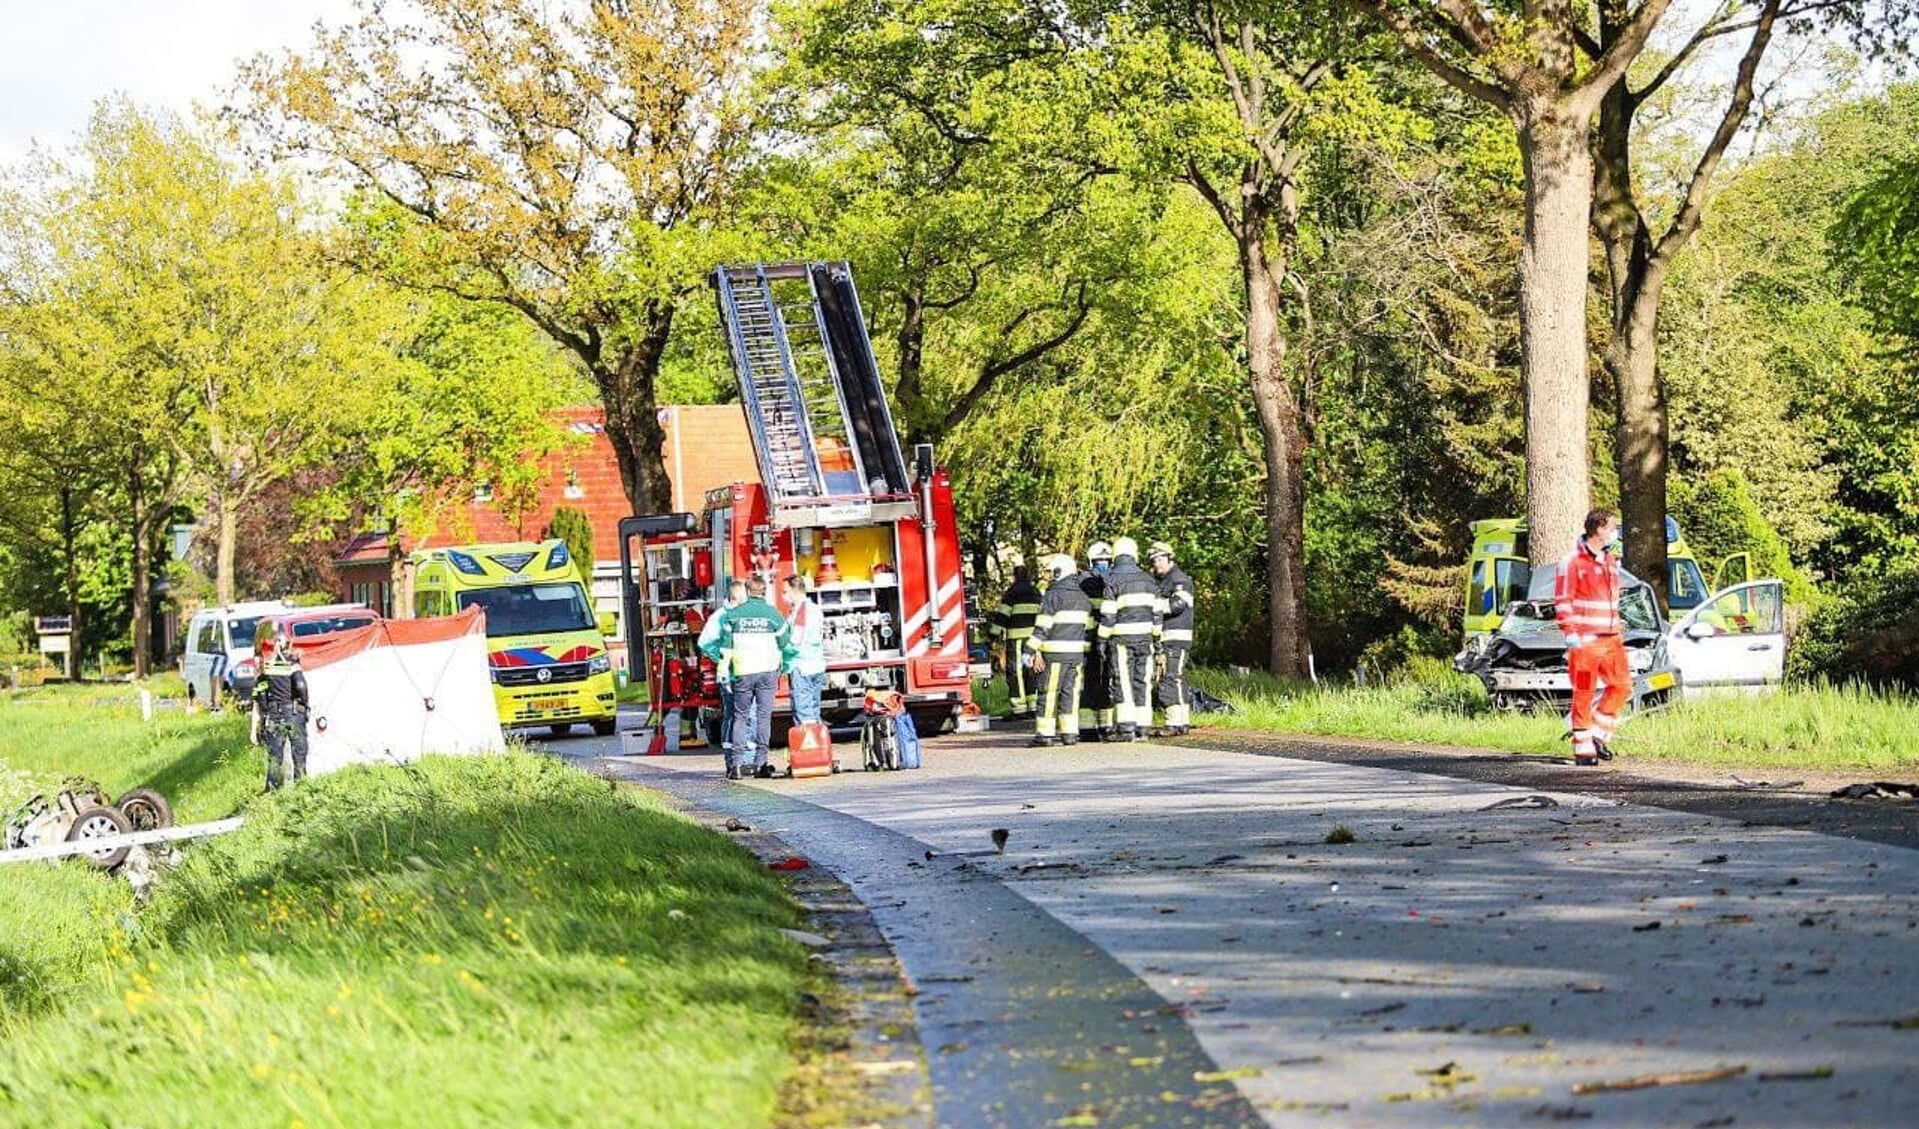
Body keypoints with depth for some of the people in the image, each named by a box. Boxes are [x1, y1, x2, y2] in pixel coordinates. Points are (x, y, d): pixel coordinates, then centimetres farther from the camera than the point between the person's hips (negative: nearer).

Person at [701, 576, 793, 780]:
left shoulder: (734, 614, 1)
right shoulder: (773, 614, 2)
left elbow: (726, 644, 1)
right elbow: (783, 644, 7)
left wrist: (723, 669, 6)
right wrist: (781, 665, 24)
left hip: (742, 671, 0)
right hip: (767, 671, 0)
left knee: (740, 716, 6)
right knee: (763, 716, 3)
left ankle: (736, 763, -3)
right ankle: (760, 762, -1)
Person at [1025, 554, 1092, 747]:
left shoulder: (1052, 596, -9)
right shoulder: (1083, 598, 13)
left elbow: (1041, 628, -12)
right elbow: (1089, 628, 17)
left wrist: (1032, 651, -9)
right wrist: (1086, 654, 21)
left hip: (1055, 652, -6)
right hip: (1077, 652, 6)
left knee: (1049, 693, -3)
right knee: (1070, 692, 8)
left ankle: (1045, 733, -4)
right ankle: (1070, 733, 6)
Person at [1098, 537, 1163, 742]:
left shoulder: (1113, 580, -8)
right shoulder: (1147, 579, 8)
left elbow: (1108, 615, -11)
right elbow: (1156, 612, 10)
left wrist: (1102, 640, -6)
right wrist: (1157, 638, 17)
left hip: (1122, 639, -4)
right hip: (1145, 636, 4)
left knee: (1123, 684, -2)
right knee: (1142, 682, 8)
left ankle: (1127, 727, -9)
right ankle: (1142, 728, 7)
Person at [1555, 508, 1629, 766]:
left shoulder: (1610, 561, 16)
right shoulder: (1573, 562, -9)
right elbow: (1562, 601, -11)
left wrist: (1619, 626, 22)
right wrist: (1570, 633, -17)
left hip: (1611, 638, 8)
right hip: (1585, 639, -8)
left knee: (1622, 685, 4)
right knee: (1584, 694, -2)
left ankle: (1598, 734, 17)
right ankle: (1583, 748, 4)